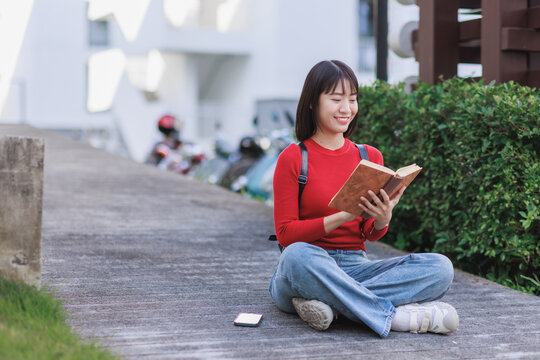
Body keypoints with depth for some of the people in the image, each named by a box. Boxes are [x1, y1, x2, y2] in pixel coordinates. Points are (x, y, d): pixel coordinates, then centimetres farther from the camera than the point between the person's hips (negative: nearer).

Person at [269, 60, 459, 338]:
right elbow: (286, 234, -6)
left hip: (355, 268, 4)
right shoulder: (293, 158, -2)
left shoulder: (370, 157, 11)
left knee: (440, 267, -18)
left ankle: (334, 303, -29)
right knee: (298, 256, -41)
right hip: (305, 272, -4)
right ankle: (393, 316, -33)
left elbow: (370, 234, 13)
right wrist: (343, 216, -19)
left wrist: (382, 219, -12)